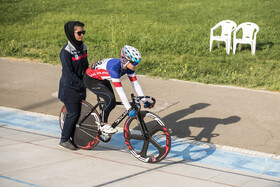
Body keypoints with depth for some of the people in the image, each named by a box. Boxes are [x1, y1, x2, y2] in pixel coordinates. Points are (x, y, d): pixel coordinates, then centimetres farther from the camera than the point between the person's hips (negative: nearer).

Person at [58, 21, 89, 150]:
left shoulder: (83, 47, 6)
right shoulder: (66, 51, -18)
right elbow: (69, 72, -19)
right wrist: (81, 84, -18)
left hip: (81, 87, 7)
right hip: (70, 87, -7)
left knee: (81, 112, 10)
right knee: (73, 114, -3)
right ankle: (64, 139, 12)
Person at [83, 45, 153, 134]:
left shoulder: (129, 67, -15)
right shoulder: (114, 67, -38)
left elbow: (135, 84, -8)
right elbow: (119, 90, -40)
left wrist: (145, 101, -11)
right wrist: (129, 109, -40)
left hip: (102, 79, 8)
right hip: (90, 79, -8)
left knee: (112, 104, 1)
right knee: (110, 98, -23)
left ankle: (99, 120, 23)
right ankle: (103, 125, -6)